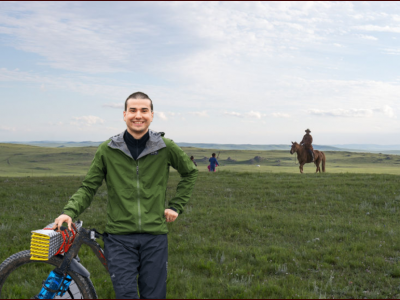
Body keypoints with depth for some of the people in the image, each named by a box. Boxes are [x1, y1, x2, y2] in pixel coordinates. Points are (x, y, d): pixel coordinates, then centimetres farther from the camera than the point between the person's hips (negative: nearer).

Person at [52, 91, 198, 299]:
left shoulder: (166, 148, 0)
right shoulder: (107, 150, 0)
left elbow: (190, 173, 17)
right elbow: (88, 188, 4)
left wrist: (176, 206, 10)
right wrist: (69, 211, -13)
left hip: (155, 237, 1)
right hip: (119, 237, -1)